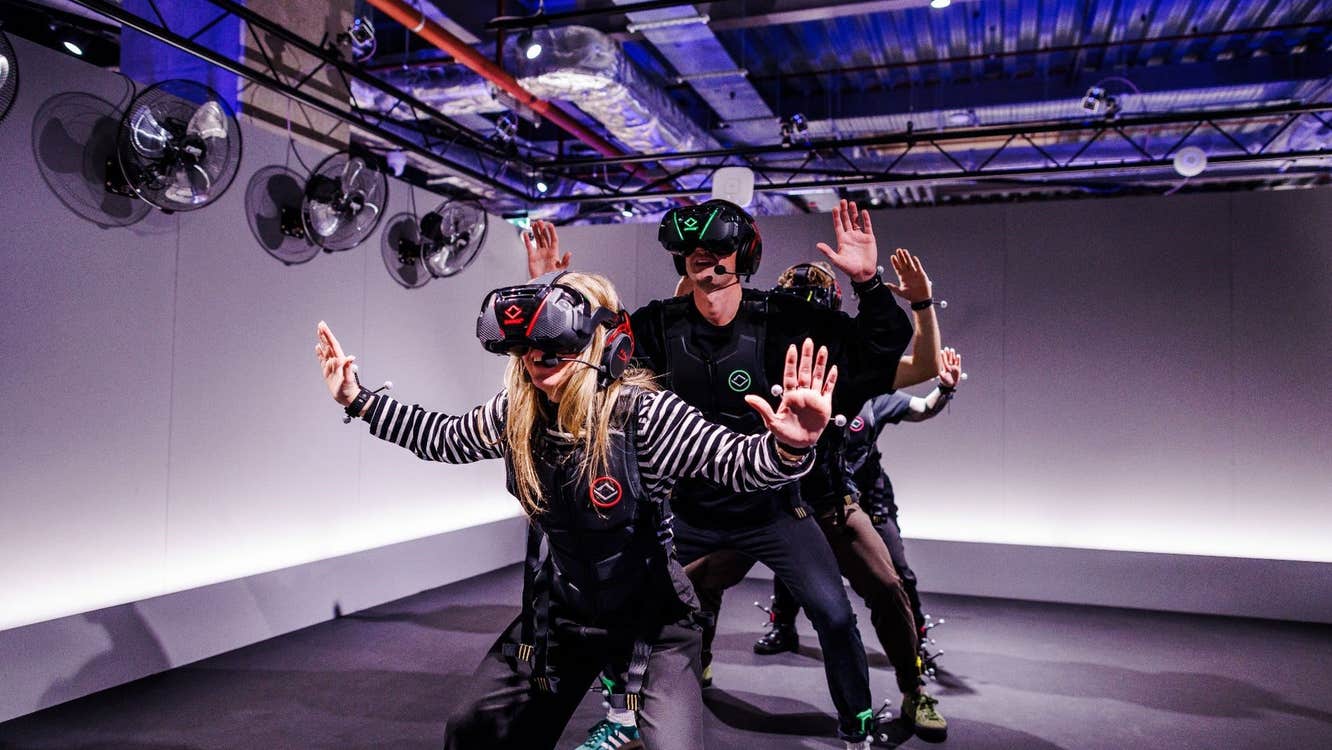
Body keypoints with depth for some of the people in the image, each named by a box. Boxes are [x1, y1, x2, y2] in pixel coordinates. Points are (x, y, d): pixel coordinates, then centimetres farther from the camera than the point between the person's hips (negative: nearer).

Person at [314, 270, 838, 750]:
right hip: (562, 609, 6)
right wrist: (358, 400, 6)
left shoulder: (642, 414, -27)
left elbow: (737, 461, -33)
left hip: (651, 615, -5)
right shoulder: (514, 415, -10)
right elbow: (442, 437, 8)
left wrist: (789, 447, -54)